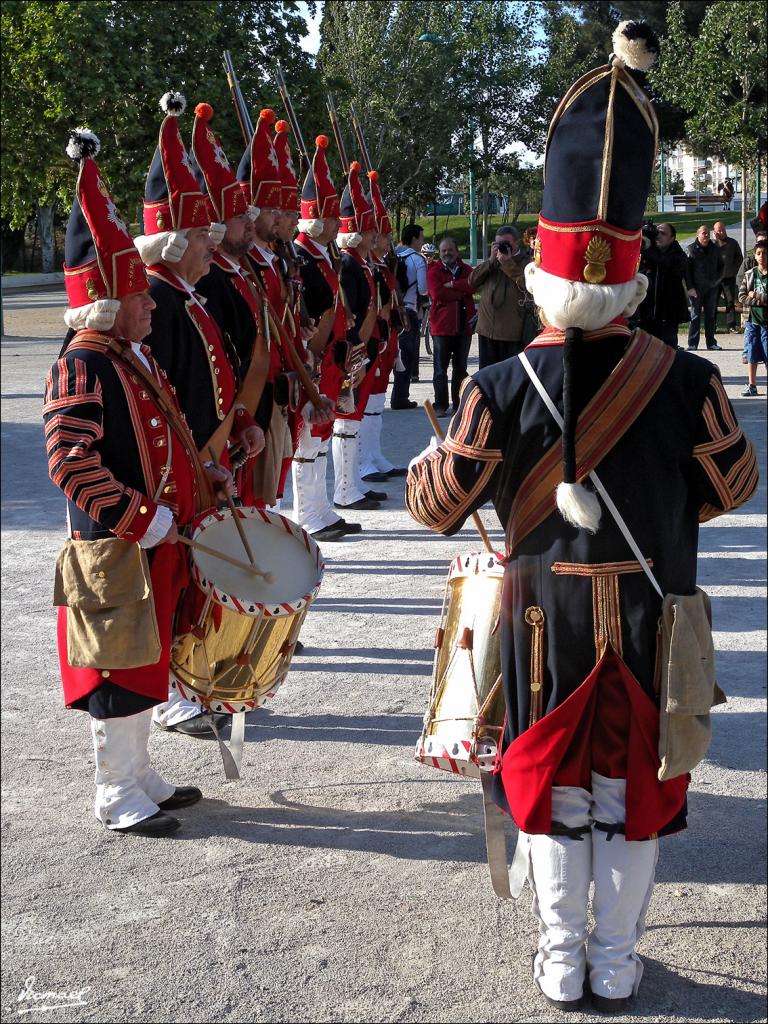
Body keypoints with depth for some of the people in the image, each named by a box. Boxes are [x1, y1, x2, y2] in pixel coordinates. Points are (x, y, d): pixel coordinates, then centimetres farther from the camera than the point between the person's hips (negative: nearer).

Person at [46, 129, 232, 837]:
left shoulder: (135, 359, 11)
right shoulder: (81, 368, -18)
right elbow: (72, 463, -25)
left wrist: (203, 476, 12)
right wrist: (142, 519, -25)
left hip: (154, 545, 9)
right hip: (113, 550, -9)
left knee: (142, 662, 18)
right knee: (117, 672, 2)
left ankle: (141, 778, 32)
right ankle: (120, 800, 15)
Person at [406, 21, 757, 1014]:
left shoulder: (503, 389, -18)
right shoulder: (685, 380, -14)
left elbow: (441, 502, -11)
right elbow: (731, 485, -1)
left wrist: (426, 465, 11)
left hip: (548, 614, 0)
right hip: (650, 614, 1)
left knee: (552, 785, 15)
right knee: (636, 786, 15)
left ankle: (562, 963, 27)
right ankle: (616, 966, 28)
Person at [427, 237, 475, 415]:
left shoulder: (466, 270, 11)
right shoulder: (434, 271, 1)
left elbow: (473, 285, -9)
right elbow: (437, 293, -16)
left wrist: (452, 284, -15)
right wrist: (462, 292, -9)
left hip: (463, 326, 4)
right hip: (442, 327, -4)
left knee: (460, 368, 10)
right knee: (441, 369, -3)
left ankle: (459, 404, 17)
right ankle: (440, 405, 0)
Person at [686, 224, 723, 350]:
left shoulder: (715, 249, 10)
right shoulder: (691, 249, -2)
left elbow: (721, 266, 19)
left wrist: (717, 280, 4)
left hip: (712, 288, 4)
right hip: (697, 288, -4)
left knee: (711, 315, 8)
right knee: (695, 315, -2)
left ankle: (711, 343, 13)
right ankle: (692, 344, 0)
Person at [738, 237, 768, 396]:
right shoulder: (750, 274, 4)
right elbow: (742, 297, -3)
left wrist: (755, 296, -12)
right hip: (753, 321, 3)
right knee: (752, 357, 10)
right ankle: (752, 386, 21)